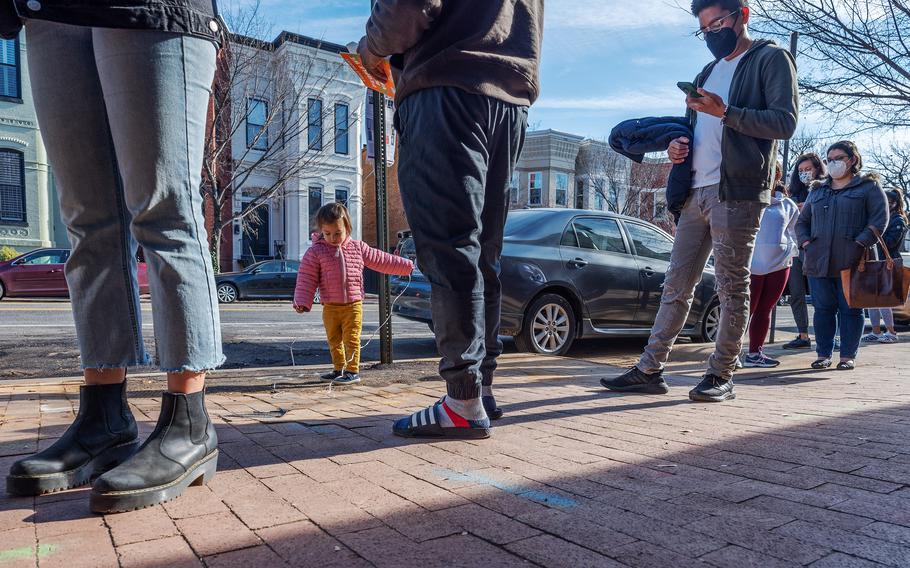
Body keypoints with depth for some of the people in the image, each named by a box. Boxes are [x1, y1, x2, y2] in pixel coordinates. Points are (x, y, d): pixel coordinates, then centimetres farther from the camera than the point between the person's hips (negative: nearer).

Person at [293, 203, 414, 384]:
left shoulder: (358, 247, 5)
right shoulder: (315, 251, -1)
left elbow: (381, 260, 11)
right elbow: (307, 278, -2)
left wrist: (407, 266, 12)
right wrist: (302, 302, -11)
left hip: (353, 305, -1)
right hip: (330, 307, 1)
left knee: (351, 340, -1)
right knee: (334, 341, 12)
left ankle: (353, 371, 8)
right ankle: (339, 370, 26)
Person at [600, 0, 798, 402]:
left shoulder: (771, 59, 4)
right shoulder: (709, 72, 26)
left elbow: (785, 122, -7)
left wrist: (725, 112, -17)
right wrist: (679, 145, 8)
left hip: (737, 191, -7)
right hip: (696, 191, 7)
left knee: (732, 288, -2)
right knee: (676, 285, 4)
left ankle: (721, 376, 5)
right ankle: (649, 370, 7)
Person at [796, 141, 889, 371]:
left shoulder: (868, 186, 5)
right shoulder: (817, 191, 19)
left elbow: (879, 219, -4)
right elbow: (802, 221, 21)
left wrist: (859, 244, -14)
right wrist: (806, 243, 4)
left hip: (851, 262, -4)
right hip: (819, 261, 4)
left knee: (850, 309, 1)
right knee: (823, 308, 5)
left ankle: (848, 356, 9)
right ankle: (824, 354, 12)